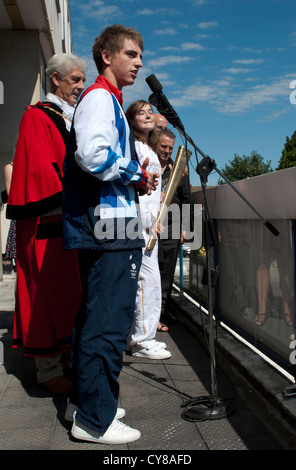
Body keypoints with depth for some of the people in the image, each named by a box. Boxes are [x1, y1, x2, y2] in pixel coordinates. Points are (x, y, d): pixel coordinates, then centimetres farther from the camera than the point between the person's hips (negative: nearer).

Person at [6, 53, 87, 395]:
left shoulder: (73, 119, 22)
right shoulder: (38, 117, -3)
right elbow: (40, 168, -15)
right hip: (48, 222, -8)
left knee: (70, 293, 11)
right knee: (49, 293, -4)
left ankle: (67, 359, 22)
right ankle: (49, 370, 6)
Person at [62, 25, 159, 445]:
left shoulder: (107, 100, 26)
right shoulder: (101, 97, -7)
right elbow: (92, 154, -24)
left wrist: (135, 180, 13)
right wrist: (136, 174, -10)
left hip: (104, 227, 11)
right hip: (108, 226, -11)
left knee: (96, 314, 15)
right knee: (110, 320, -7)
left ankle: (83, 399, 28)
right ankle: (95, 419, 4)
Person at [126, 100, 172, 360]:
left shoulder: (150, 150, 23)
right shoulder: (132, 146, -5)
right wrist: (149, 220, -16)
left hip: (150, 221, 9)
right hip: (138, 221, -9)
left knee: (149, 279, 10)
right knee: (148, 278, -11)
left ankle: (141, 336, 18)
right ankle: (142, 340, -2)